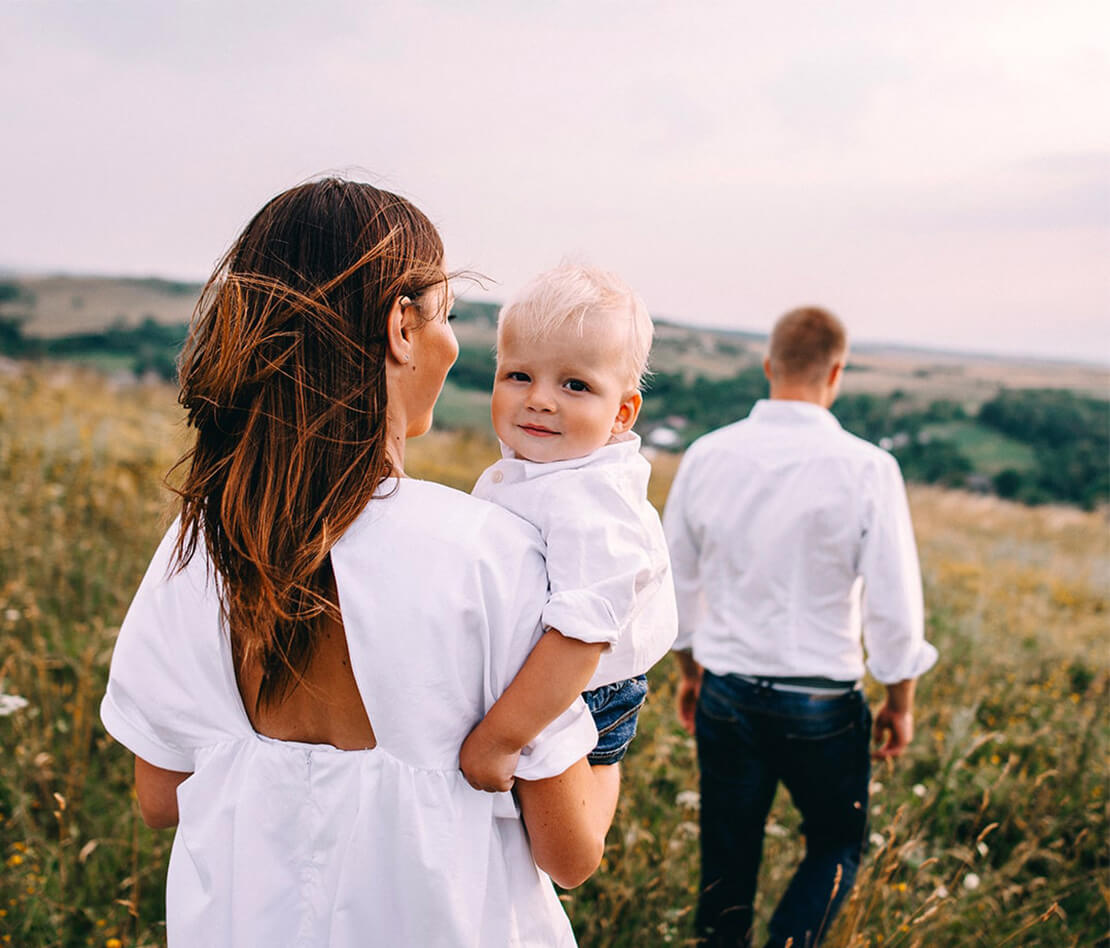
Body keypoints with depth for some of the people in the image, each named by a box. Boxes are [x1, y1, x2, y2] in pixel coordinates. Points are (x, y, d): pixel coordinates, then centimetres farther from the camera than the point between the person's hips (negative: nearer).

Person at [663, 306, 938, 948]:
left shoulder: (708, 455, -3)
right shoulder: (866, 469, -14)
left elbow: (676, 578, 7)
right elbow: (894, 603, -10)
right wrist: (901, 703, 5)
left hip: (726, 695, 3)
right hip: (822, 704, -3)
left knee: (727, 862, 17)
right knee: (838, 847, 20)